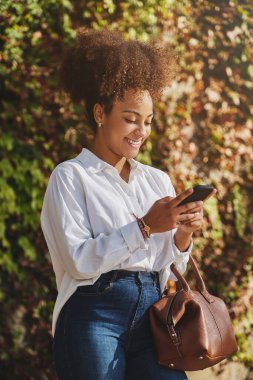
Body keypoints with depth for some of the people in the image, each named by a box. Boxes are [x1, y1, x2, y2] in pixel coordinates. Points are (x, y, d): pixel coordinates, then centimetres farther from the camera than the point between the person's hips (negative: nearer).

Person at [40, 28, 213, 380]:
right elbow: (79, 261, -11)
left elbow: (169, 266, 13)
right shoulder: (70, 176, 1)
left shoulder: (158, 180, 16)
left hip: (151, 314, 4)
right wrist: (145, 227, -16)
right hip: (95, 314, -4)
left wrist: (182, 236, -7)